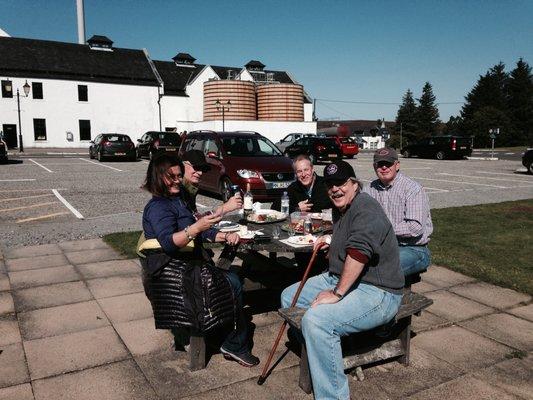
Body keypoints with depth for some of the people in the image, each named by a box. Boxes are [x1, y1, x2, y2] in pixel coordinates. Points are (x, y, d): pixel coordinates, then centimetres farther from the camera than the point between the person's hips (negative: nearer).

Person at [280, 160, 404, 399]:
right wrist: (331, 240, 19)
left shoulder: (366, 209, -20)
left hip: (376, 292, -11)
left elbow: (358, 253, -34)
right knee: (289, 297, 13)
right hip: (339, 278, 11)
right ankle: (312, 350, 27)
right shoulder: (340, 209, 13)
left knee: (316, 319, -33)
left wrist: (337, 294, -30)